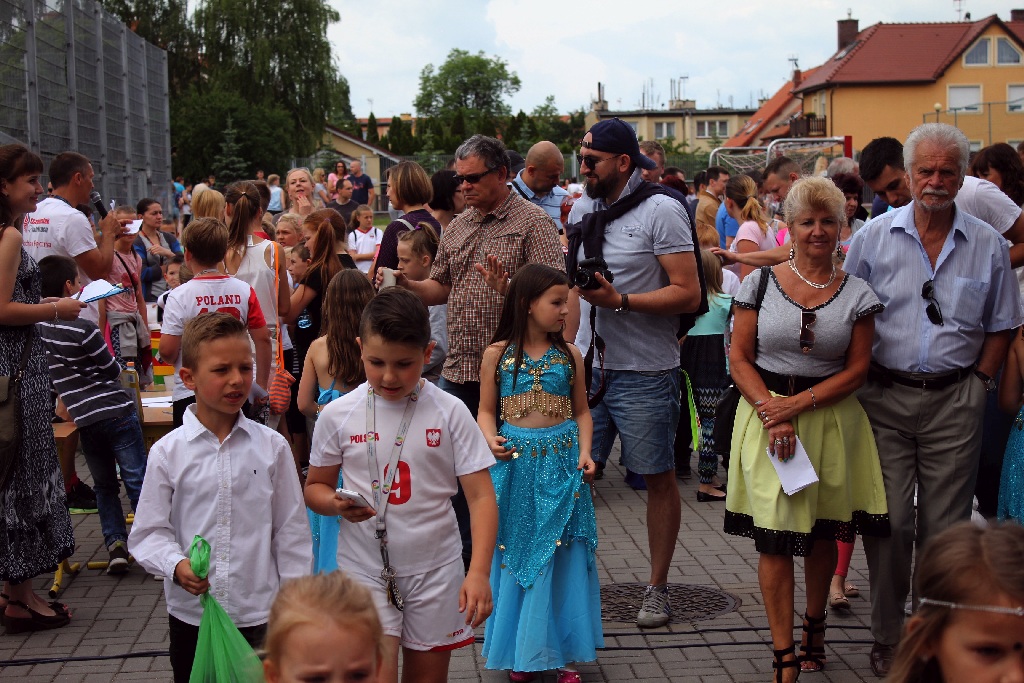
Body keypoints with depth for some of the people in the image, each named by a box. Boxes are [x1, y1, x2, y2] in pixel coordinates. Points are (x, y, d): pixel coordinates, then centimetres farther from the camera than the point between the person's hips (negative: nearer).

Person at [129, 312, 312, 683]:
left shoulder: (272, 447, -2)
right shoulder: (167, 453, -4)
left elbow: (291, 531, 2)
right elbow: (149, 531, 0)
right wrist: (176, 565, -19)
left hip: (259, 614, 0)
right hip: (190, 614, 0)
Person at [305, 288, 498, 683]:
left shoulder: (450, 413, -8)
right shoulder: (338, 416, -5)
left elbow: (481, 496, -9)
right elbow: (315, 487, 8)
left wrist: (479, 572, -21)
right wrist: (337, 504, -16)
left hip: (434, 569, 1)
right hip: (364, 569, 0)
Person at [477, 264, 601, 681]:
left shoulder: (569, 355, 4)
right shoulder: (497, 354, -1)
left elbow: (581, 411, 8)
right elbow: (486, 411, 4)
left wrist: (585, 452, -6)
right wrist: (491, 441, -15)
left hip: (563, 463, 1)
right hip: (517, 464, -1)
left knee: (564, 558, 4)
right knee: (517, 556, 6)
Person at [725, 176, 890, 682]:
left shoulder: (857, 293, 3)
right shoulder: (761, 282, 1)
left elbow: (857, 369, -1)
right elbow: (739, 358, 0)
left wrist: (798, 403, -12)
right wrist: (771, 414, -13)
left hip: (830, 418, 1)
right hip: (765, 414, -1)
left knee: (822, 532, 10)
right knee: (775, 536, -5)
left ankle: (814, 626, 33)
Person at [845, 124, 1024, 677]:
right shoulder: (874, 236, 2)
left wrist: (978, 384, 2)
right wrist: (861, 379, 0)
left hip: (954, 402, 1)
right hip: (886, 397, 0)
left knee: (945, 526, 5)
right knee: (889, 521, 0)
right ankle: (887, 636, 14)